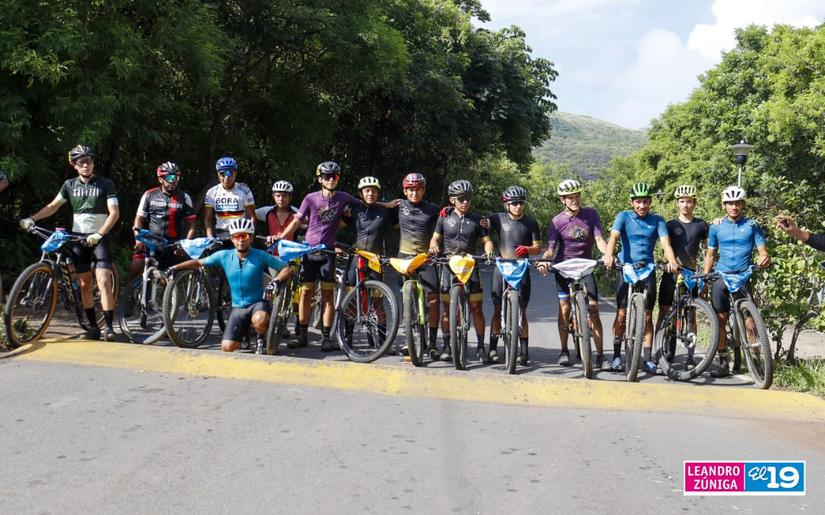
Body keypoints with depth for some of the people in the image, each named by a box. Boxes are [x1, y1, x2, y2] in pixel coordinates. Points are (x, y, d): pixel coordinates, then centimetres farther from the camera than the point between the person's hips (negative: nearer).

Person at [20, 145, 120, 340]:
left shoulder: (105, 184, -4)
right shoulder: (70, 185, 7)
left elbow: (114, 213, -11)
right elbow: (54, 206, 13)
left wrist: (99, 233, -24)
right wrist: (31, 218, -2)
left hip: (99, 238, -4)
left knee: (104, 282, -15)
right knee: (84, 284, 3)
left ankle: (109, 327, -13)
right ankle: (93, 326, 9)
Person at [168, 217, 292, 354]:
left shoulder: (260, 256, -9)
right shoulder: (224, 256, -1)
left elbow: (287, 270, -10)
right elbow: (199, 262, 8)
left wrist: (276, 280, -28)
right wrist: (175, 267, -1)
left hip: (258, 303, -3)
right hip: (238, 307, 3)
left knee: (259, 320, -39)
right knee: (227, 347, -12)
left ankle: (261, 338, -3)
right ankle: (243, 334, 23)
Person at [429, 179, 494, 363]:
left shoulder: (476, 220, 6)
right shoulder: (444, 218, 6)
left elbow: (487, 240, 5)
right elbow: (435, 238, 10)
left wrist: (488, 250, -18)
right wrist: (433, 246, -13)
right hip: (449, 265, 0)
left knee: (476, 308, -3)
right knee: (448, 308, 2)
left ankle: (480, 347, 5)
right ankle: (447, 346, 12)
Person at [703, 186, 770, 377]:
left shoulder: (752, 225, 4)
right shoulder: (716, 227, 10)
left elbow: (763, 251, 0)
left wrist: (764, 259, -24)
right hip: (721, 276, 2)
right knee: (720, 319, -2)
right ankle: (723, 363, 3)